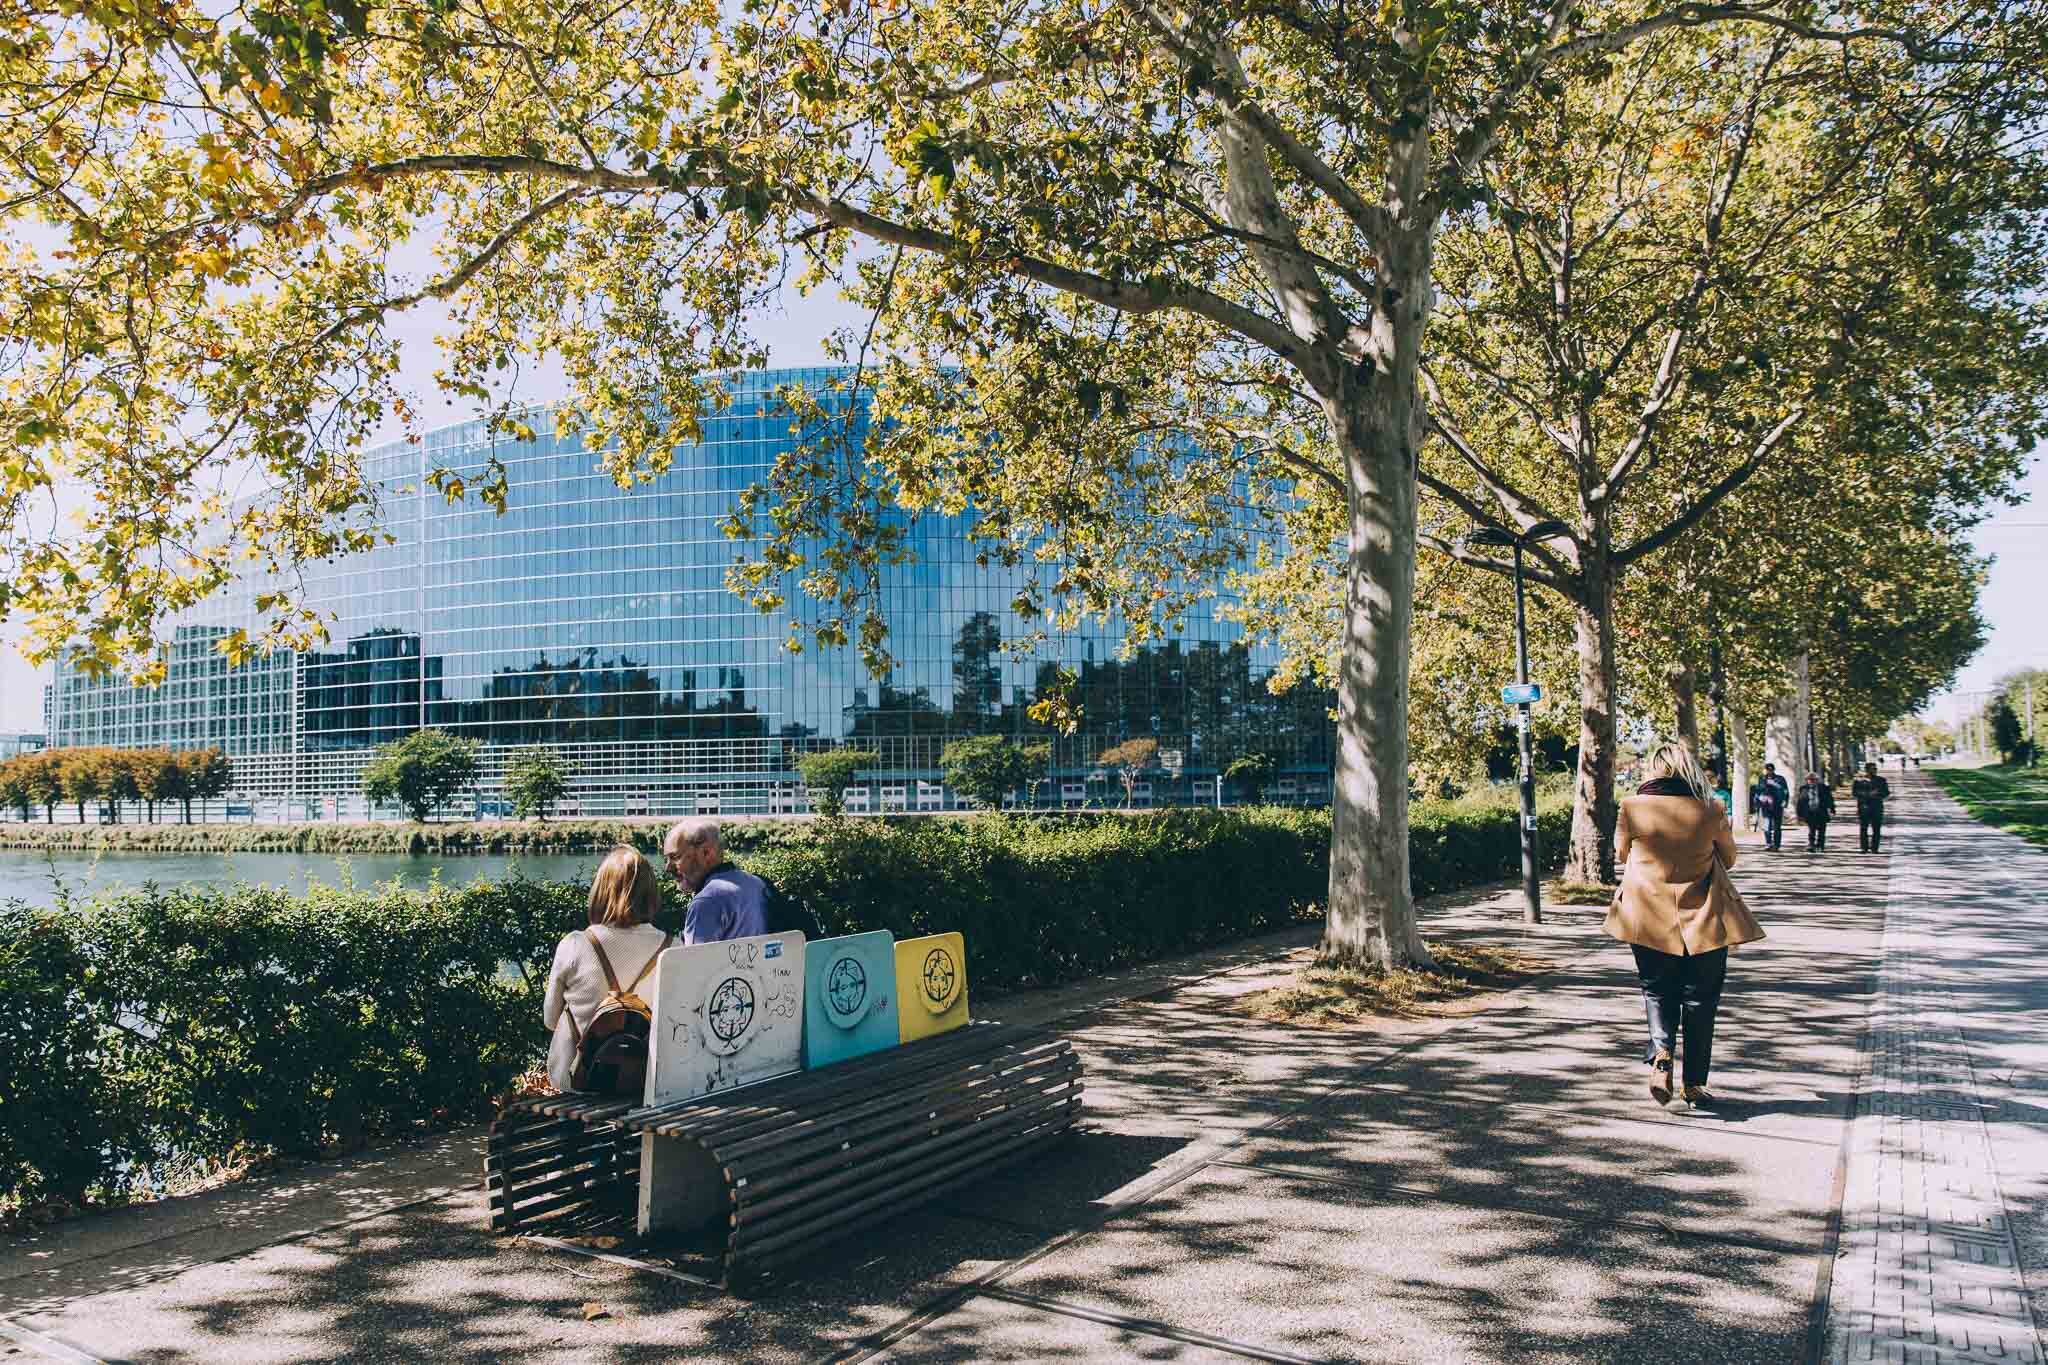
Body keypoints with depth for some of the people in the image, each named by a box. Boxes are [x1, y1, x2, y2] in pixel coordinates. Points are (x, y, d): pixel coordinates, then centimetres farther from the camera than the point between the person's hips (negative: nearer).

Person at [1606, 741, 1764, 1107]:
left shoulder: (1632, 807, -8)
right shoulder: (1710, 810, -7)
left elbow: (1621, 855, 8)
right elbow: (1729, 859, 9)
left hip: (1650, 918, 0)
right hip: (1704, 917, 0)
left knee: (1657, 992, 16)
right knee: (1700, 1000, 12)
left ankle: (1662, 1056, -8)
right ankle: (1695, 1083, 15)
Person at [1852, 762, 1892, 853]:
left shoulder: (1881, 780, 13)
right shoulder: (1859, 780, 5)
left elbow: (1886, 793, 13)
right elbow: (1854, 792, -3)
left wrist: (1878, 794, -8)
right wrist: (1868, 794, -13)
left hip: (1877, 807, 2)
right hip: (1864, 807, -2)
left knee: (1877, 828, -2)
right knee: (1863, 828, -3)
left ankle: (1874, 848, 4)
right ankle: (1864, 848, 2)